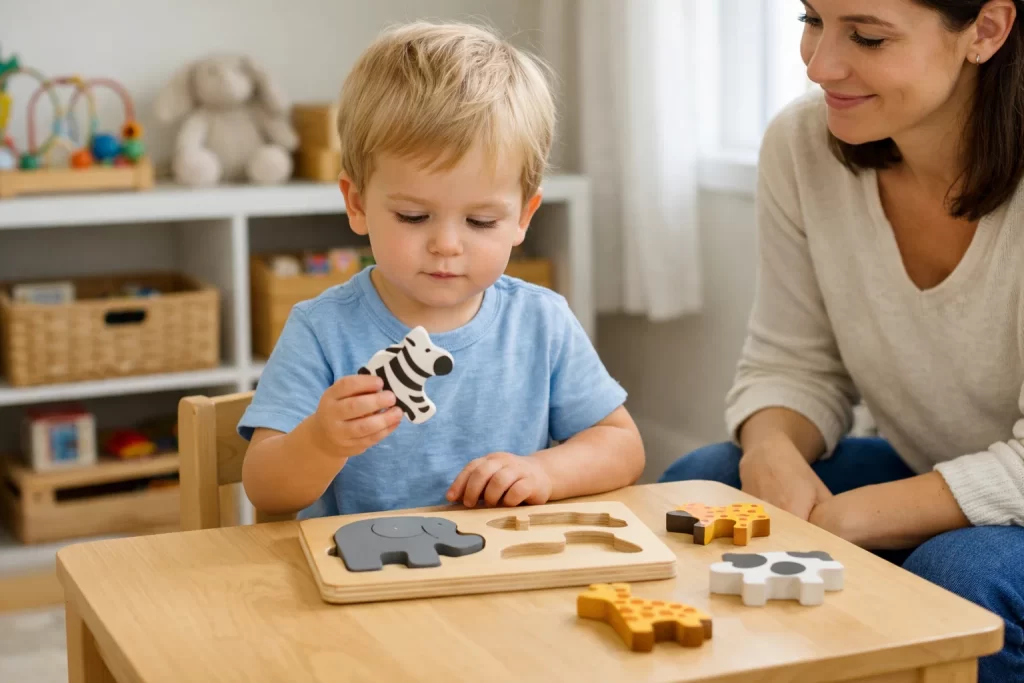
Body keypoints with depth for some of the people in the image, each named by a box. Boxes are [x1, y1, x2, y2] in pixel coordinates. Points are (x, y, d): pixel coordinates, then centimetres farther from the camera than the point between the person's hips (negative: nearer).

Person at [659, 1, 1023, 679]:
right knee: (697, 485, -16)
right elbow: (793, 365, -2)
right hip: (922, 478, 5)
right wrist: (773, 450, -25)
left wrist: (832, 522, -30)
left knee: (963, 573, -34)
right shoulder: (801, 142, -10)